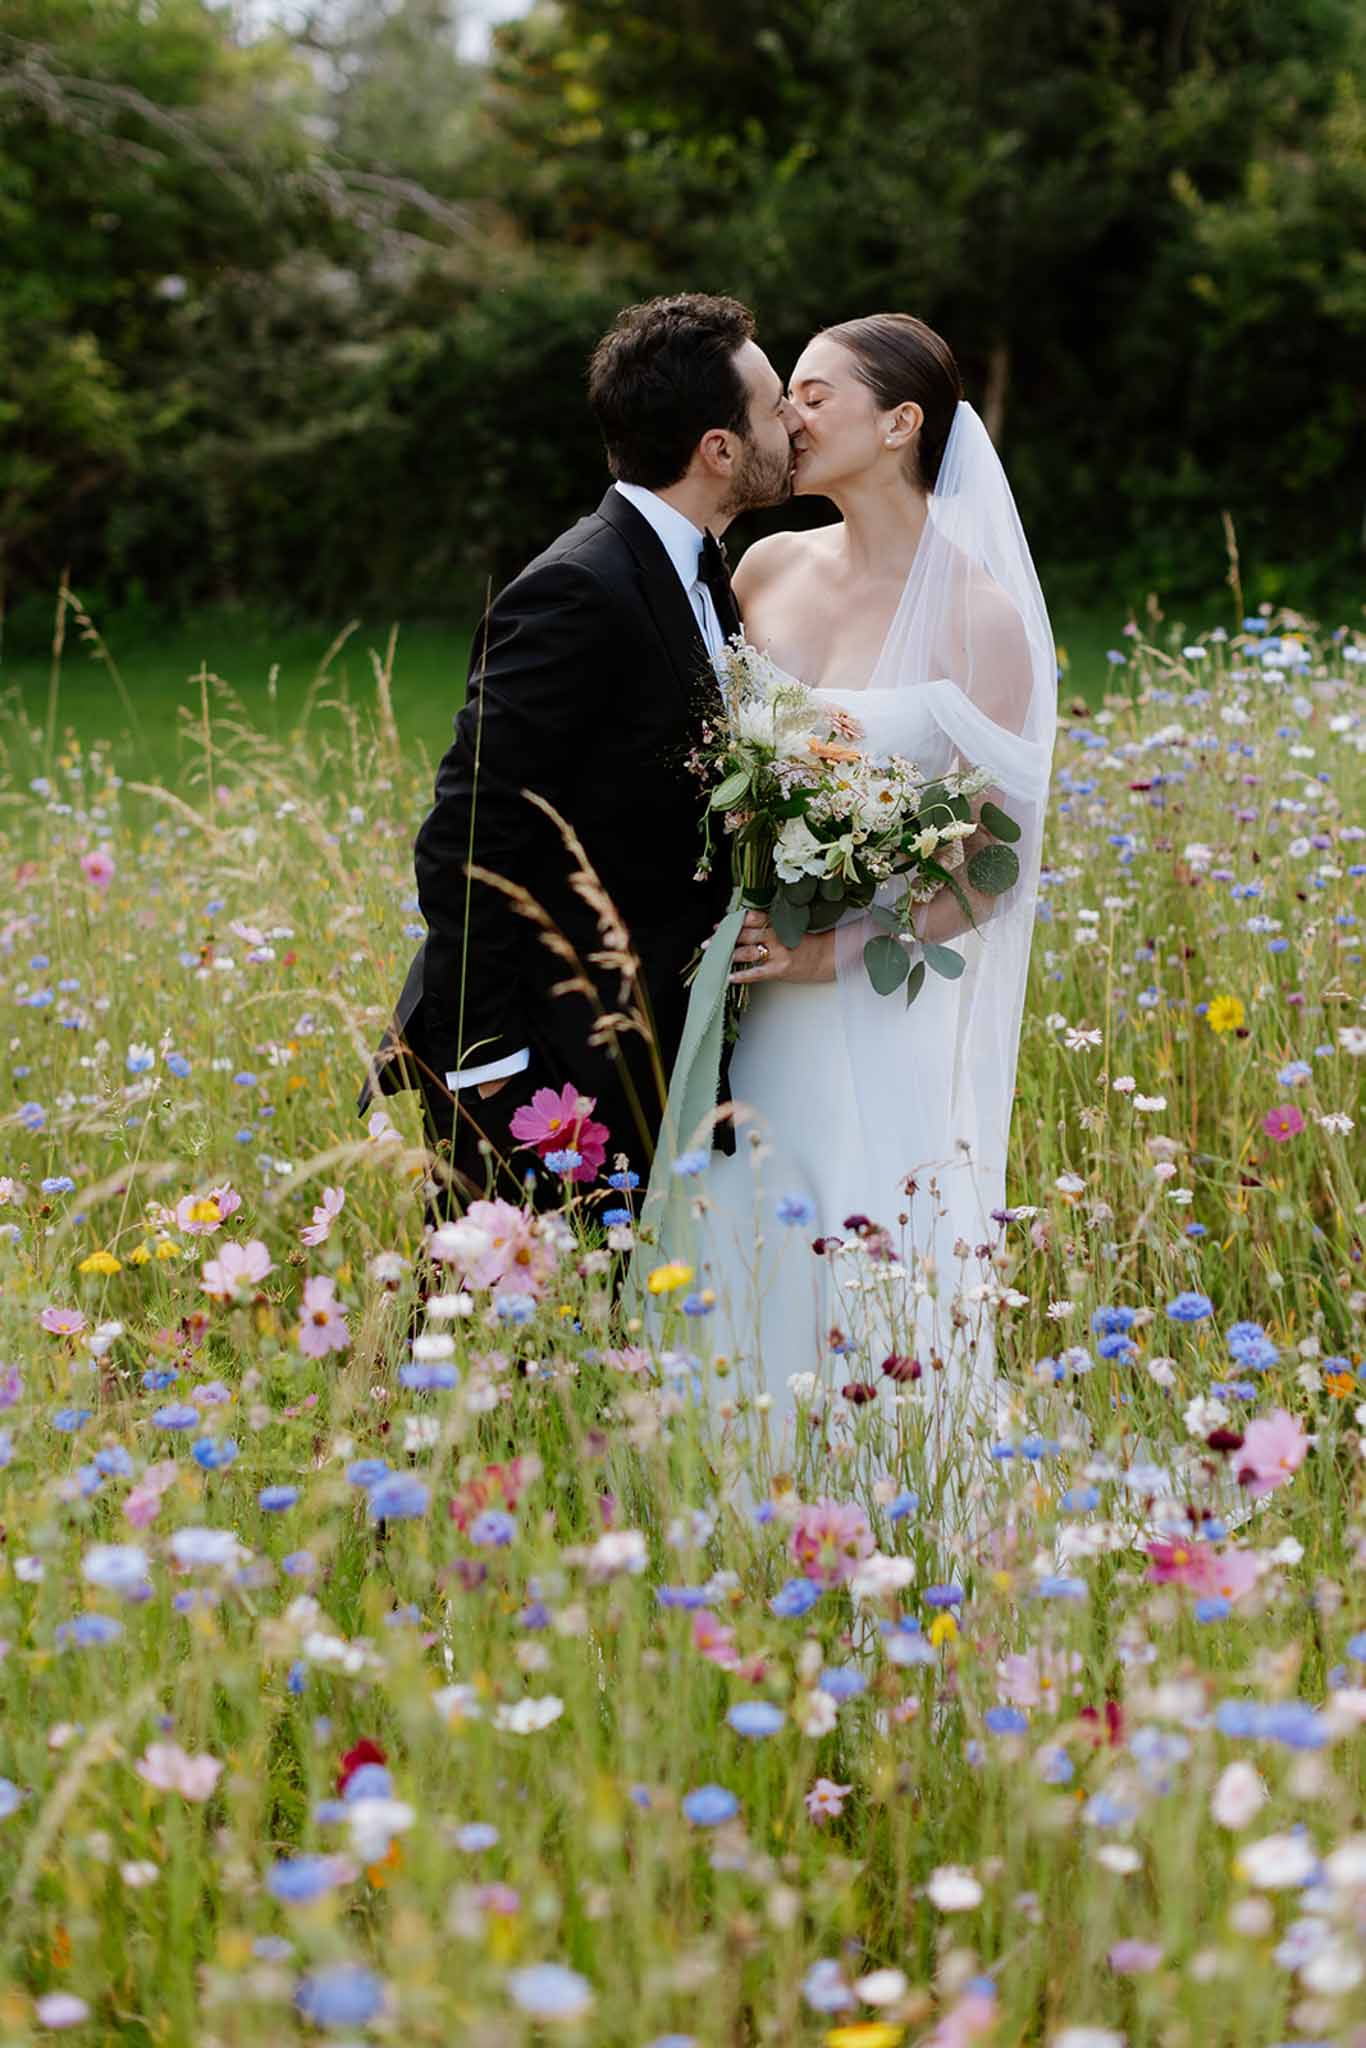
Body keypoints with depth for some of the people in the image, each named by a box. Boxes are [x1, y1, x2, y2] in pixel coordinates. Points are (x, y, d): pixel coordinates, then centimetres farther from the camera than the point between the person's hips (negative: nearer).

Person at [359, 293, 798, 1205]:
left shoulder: (699, 575, 12)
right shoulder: (577, 594, -18)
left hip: (634, 1055, 9)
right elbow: (468, 843, -21)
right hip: (542, 1070, -9)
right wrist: (489, 1069, -21)